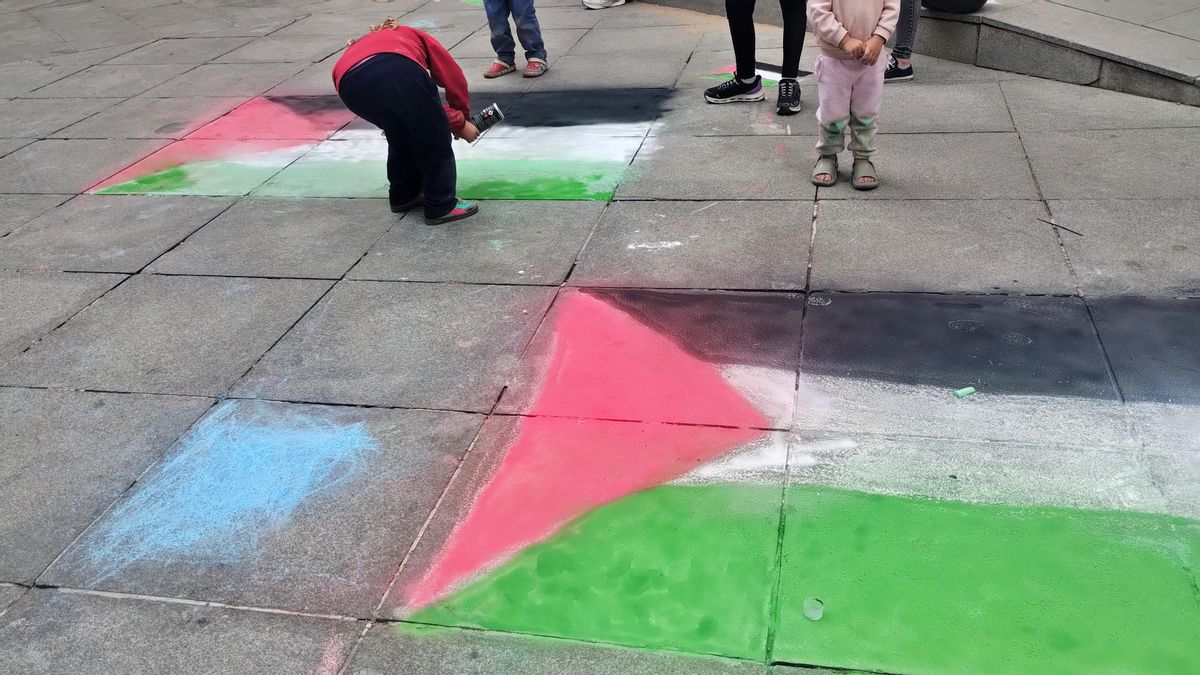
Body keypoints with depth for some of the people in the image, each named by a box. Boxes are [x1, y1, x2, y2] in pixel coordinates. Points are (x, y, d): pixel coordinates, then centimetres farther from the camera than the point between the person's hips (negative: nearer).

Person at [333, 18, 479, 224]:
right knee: (435, 140, 16)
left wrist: (454, 119, 36)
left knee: (401, 135, 30)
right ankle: (442, 206, 23)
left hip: (350, 84, 5)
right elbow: (452, 76, 28)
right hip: (397, 70, -5)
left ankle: (403, 196, 42)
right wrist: (462, 120, 42)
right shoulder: (414, 36, 41)